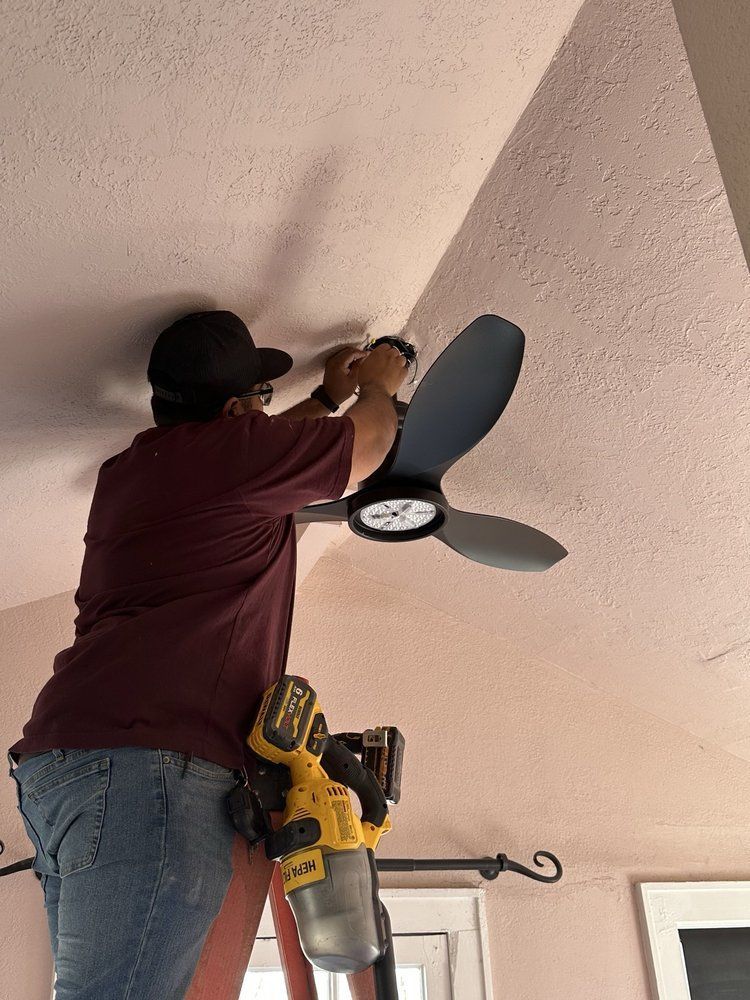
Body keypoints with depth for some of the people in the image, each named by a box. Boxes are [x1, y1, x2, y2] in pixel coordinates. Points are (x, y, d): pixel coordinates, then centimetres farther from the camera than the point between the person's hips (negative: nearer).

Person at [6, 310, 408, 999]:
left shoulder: (128, 469, 23)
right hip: (145, 760, -10)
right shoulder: (230, 446, -3)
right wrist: (378, 386, 34)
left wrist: (327, 397, 50)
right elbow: (368, 443, 13)